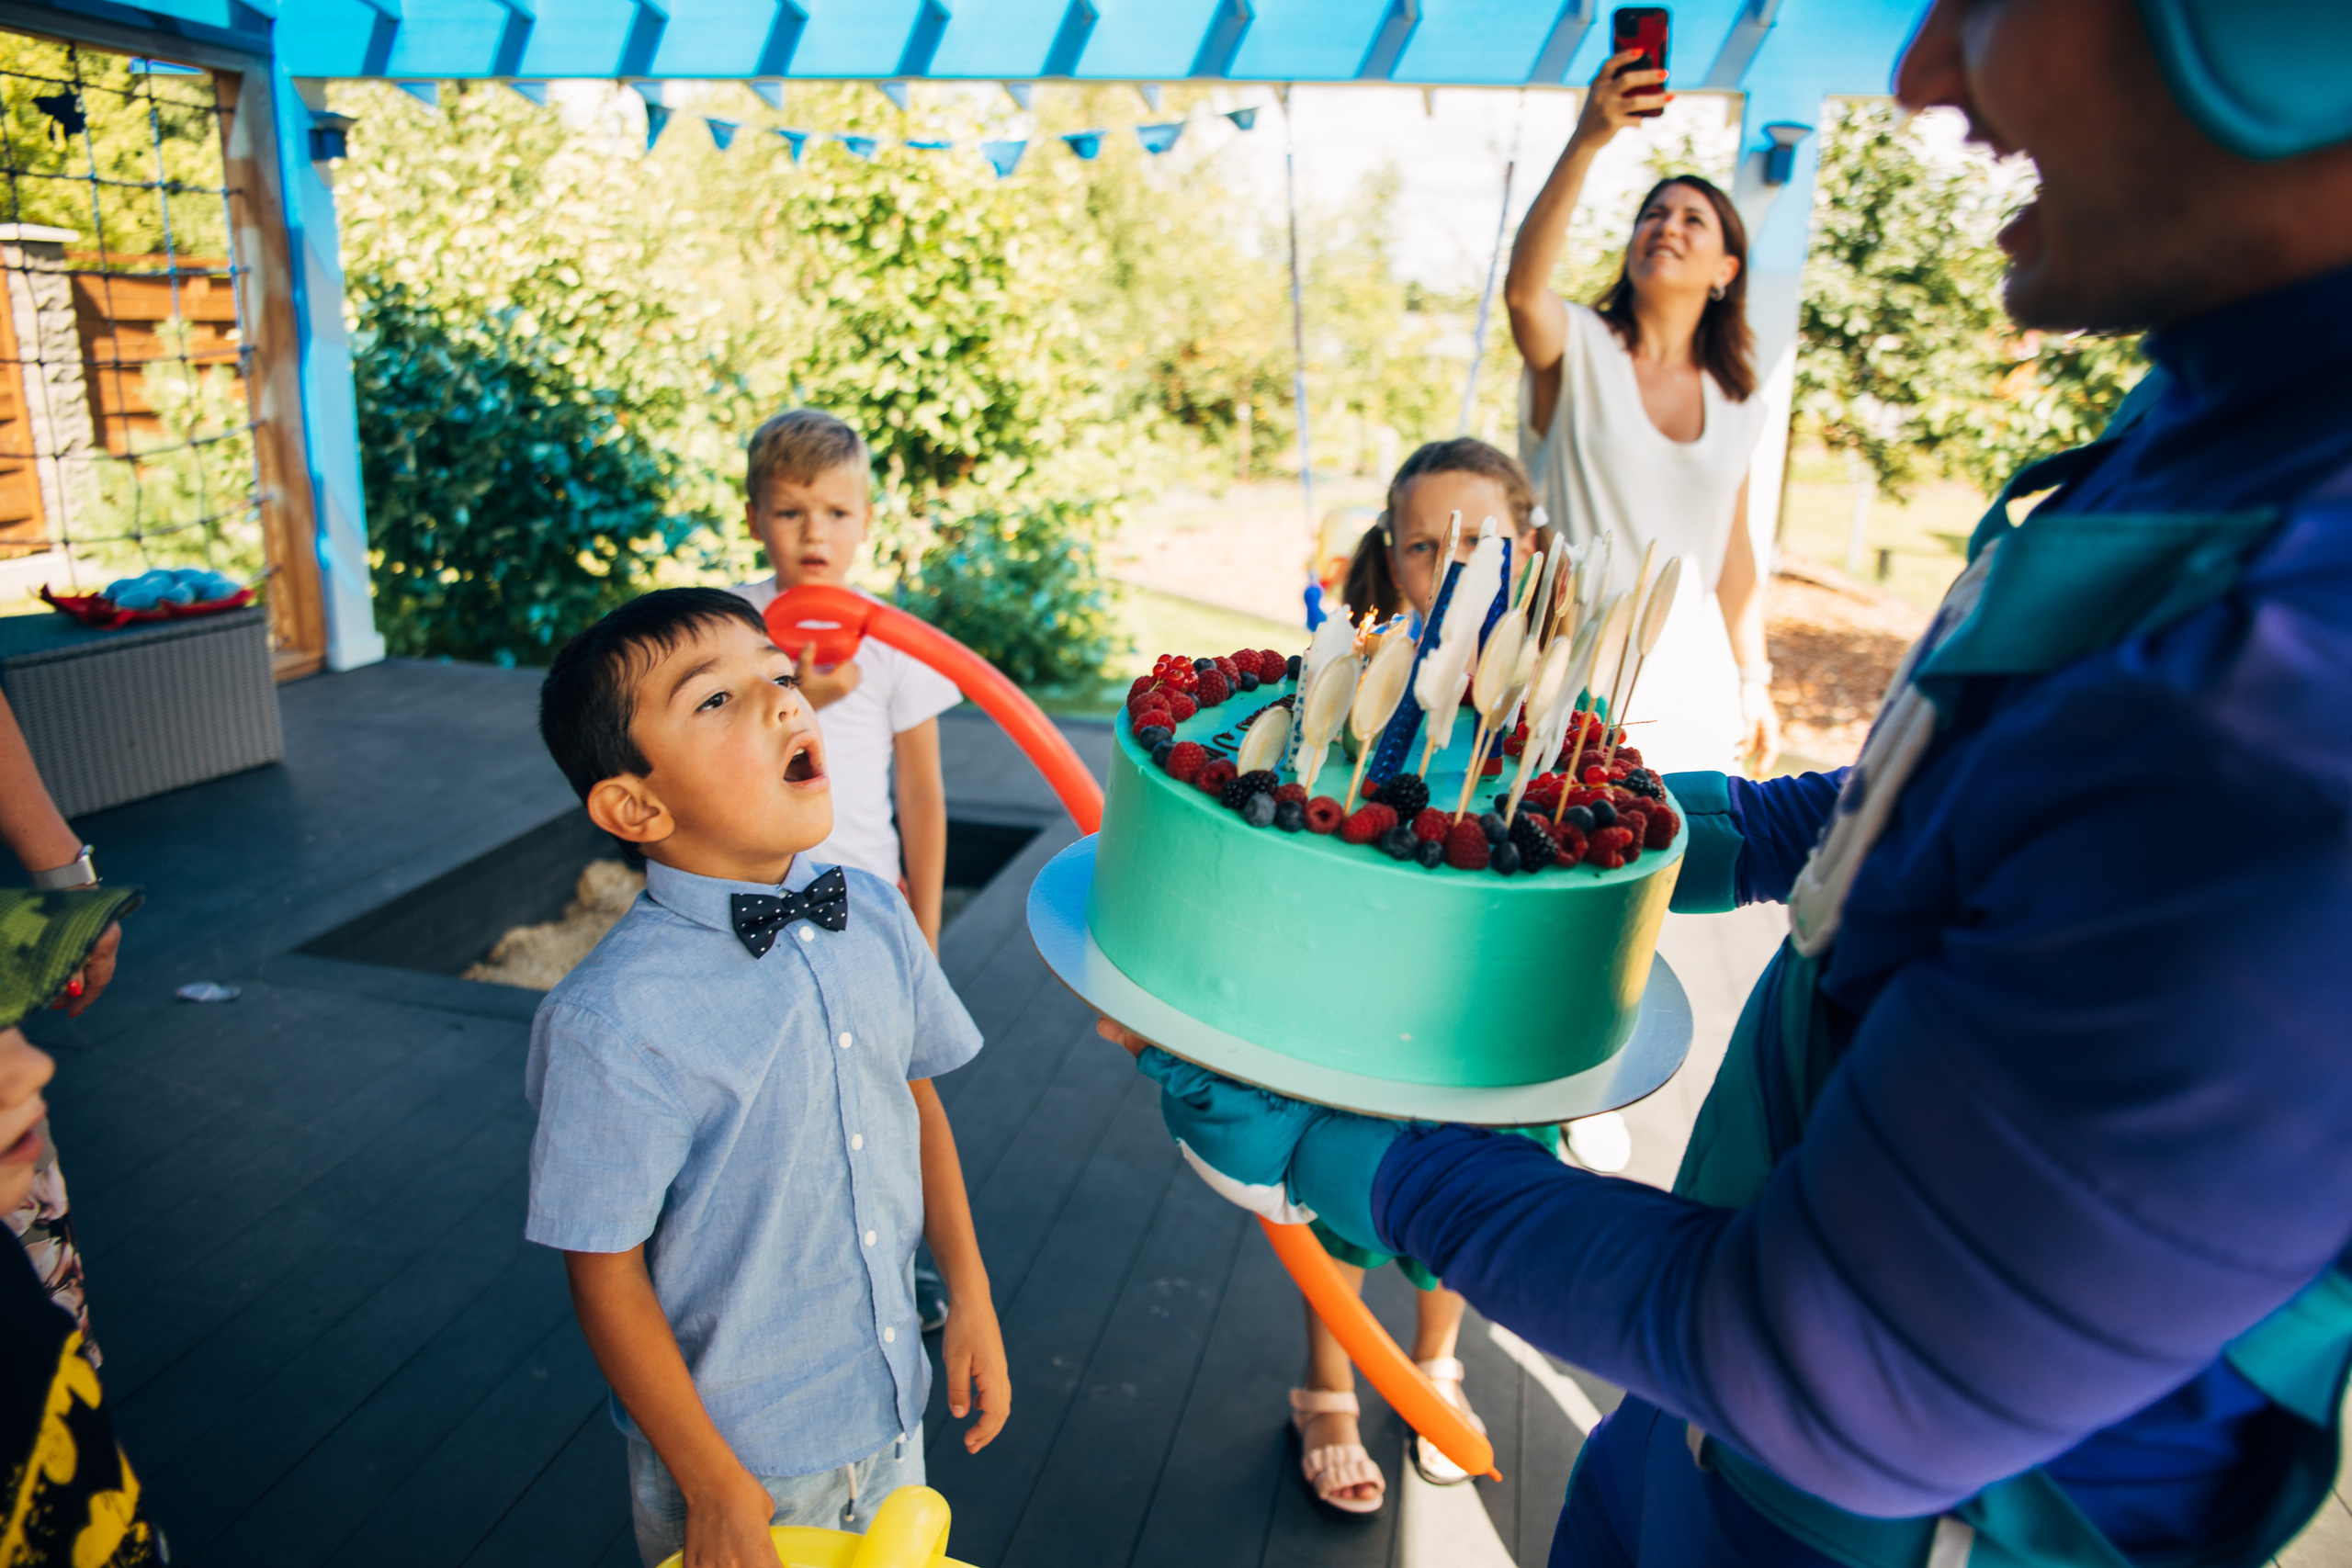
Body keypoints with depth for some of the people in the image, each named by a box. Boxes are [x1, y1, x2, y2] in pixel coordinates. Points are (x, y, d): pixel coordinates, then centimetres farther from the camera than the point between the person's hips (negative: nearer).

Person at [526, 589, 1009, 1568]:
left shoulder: (874, 916, -9)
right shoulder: (615, 1025, -26)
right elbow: (606, 1279, -17)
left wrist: (971, 1294, 6)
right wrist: (713, 1489, -10)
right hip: (742, 1454, -5)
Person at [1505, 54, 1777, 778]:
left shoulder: (1738, 406, 11)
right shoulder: (1578, 348, -2)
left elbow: (1733, 554, 15)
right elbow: (1522, 290, -26)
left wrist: (1754, 683, 12)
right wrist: (1585, 142, -35)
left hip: (1689, 680, 4)